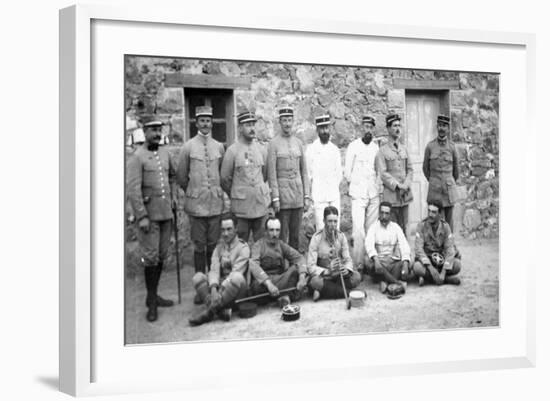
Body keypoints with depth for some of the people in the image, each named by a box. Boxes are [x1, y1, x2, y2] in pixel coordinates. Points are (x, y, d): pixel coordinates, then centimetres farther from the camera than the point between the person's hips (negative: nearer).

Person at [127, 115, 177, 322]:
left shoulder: (165, 153, 9)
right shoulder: (137, 157, -10)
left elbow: (173, 175, 27)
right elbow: (133, 189, -15)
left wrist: (173, 196, 15)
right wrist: (142, 216, -19)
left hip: (166, 212, 6)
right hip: (149, 214, -6)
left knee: (162, 255, 11)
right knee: (150, 257, -4)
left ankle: (153, 295, 24)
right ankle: (151, 302, 5)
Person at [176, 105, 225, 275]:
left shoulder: (219, 147, 7)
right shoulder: (188, 146, -1)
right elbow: (181, 176, 7)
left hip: (215, 203, 2)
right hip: (196, 204, -2)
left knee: (214, 245, 7)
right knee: (199, 246, 1)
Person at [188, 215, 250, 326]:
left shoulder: (243, 247, -4)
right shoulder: (219, 247, 12)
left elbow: (235, 272, -16)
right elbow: (214, 270, -3)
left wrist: (221, 290, -28)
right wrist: (213, 289, -23)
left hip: (236, 289, -5)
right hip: (220, 285, 5)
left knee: (237, 277, -37)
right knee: (197, 277, -17)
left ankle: (209, 311, -30)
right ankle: (222, 310, -34)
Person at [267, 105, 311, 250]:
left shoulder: (298, 143, 10)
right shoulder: (274, 144, -4)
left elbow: (304, 171, 12)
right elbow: (271, 173, -8)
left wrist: (307, 196, 6)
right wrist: (275, 198, -13)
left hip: (298, 192, 5)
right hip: (282, 192, -4)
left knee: (296, 234, 9)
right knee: (282, 234, -3)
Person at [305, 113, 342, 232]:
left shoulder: (335, 149, 10)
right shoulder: (311, 149, -2)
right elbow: (308, 173, 0)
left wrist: (334, 189, 11)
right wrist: (310, 194, 1)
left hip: (334, 196, 4)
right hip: (319, 196, -4)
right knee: (321, 230, -8)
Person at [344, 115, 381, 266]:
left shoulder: (376, 148, 9)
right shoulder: (353, 146, 0)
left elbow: (379, 171, 14)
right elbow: (347, 171, 2)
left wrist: (379, 188, 6)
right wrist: (354, 185, 4)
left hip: (374, 194, 3)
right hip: (358, 194, -3)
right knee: (358, 228, -11)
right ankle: (358, 262, -8)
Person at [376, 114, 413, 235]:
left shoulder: (404, 149, 14)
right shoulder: (383, 151, -1)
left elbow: (410, 169, 12)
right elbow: (383, 173, -8)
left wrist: (406, 184, -5)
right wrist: (397, 185, -14)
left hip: (405, 194, 5)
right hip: (391, 194, -5)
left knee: (403, 227, 7)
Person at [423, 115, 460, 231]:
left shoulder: (452, 147, 1)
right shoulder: (430, 146, 0)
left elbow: (456, 169, 15)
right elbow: (425, 167, 12)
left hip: (449, 189, 1)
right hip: (434, 190, -1)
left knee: (448, 220, 6)